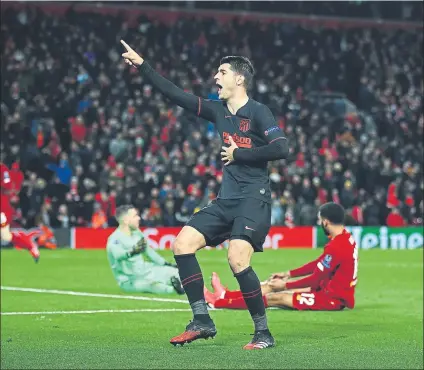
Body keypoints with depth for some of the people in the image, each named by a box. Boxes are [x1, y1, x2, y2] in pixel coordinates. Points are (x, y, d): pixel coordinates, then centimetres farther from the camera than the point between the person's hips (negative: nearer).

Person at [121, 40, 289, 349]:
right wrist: (142, 65, 12)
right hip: (227, 199, 8)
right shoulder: (219, 110, 11)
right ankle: (202, 321, 4)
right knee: (182, 244, -1)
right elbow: (176, 95, 14)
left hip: (253, 199, -8)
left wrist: (239, 154, -13)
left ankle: (264, 333, -10)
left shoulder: (258, 112, -9)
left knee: (237, 259, -23)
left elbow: (281, 148, -20)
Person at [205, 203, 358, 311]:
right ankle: (225, 295, 20)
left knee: (275, 297, -7)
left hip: (333, 298, -9)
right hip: (332, 289, 9)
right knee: (274, 286, 12)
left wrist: (285, 285, -7)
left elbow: (315, 280, -19)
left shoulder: (336, 247, -25)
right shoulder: (346, 238, 6)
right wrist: (288, 274, 16)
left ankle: (217, 302, -2)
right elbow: (319, 264, 16)